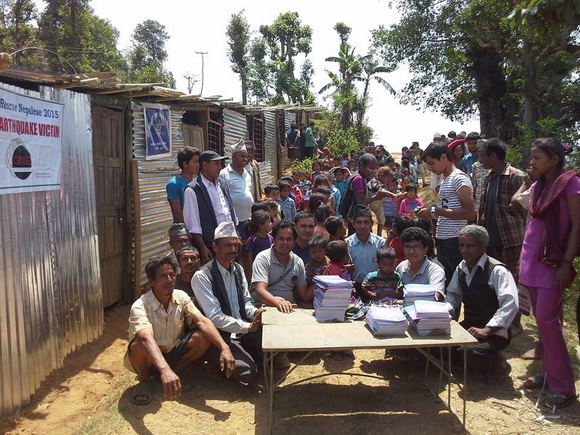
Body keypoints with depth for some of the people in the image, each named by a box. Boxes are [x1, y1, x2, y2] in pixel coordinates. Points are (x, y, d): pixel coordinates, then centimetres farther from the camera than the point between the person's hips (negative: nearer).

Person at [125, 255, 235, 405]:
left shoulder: (181, 297, -12)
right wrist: (164, 370, -62)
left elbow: (202, 322, -25)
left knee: (203, 338, -22)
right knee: (139, 345, -37)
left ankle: (174, 372, 1)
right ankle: (145, 380, -4)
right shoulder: (140, 307, -26)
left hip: (173, 353, 3)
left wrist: (224, 347, -42)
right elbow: (147, 339, -44)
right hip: (149, 358, -3)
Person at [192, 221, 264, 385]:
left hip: (244, 332, 6)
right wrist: (248, 327, -27)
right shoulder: (202, 276, -15)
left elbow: (246, 303, 12)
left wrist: (256, 313, -13)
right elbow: (215, 317, -20)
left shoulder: (238, 269, 9)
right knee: (248, 371, -25)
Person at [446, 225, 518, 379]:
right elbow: (453, 296, 16)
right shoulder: (461, 268, 7)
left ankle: (494, 361, 1)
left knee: (475, 354, -35)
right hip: (468, 327, 7)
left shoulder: (497, 270, -17)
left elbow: (510, 305, -26)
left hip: (493, 332, -7)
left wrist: (486, 330, -30)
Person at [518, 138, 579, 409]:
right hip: (533, 259, 7)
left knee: (546, 320, -8)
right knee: (543, 320, 12)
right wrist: (524, 258, 15)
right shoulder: (537, 186, 11)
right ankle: (550, 373, 24)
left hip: (554, 262, -7)